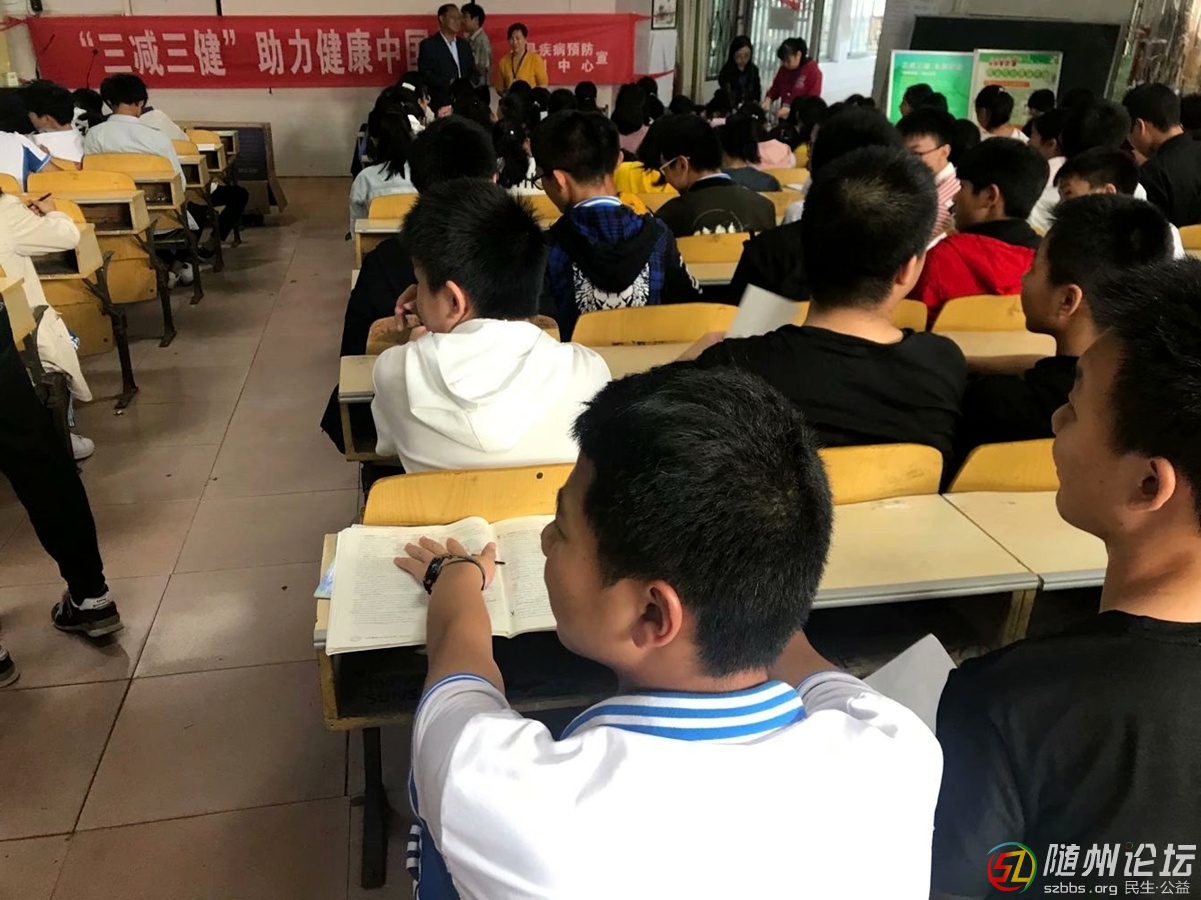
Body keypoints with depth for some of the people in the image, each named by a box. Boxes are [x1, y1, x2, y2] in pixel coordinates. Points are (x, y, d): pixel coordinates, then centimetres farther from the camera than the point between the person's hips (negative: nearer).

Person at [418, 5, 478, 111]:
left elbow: (472, 71, 20)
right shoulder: (428, 45, 0)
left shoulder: (465, 44, 19)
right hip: (440, 104, -5)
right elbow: (425, 74, -9)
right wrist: (449, 83, -19)